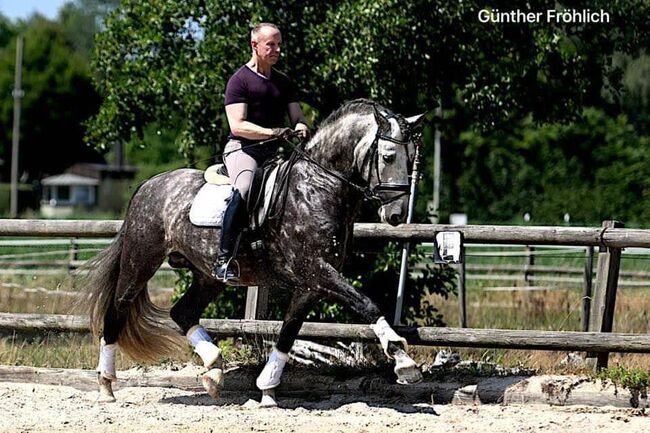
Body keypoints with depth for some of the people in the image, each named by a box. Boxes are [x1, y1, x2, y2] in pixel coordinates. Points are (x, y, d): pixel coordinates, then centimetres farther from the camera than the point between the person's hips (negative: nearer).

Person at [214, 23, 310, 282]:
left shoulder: (283, 82, 20)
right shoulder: (240, 80, -2)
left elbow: (298, 118, 17)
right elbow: (237, 125, -12)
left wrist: (301, 128, -8)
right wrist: (272, 132, -25)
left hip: (274, 152, 7)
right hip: (243, 147, -7)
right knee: (244, 190, -35)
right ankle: (224, 259, -35)